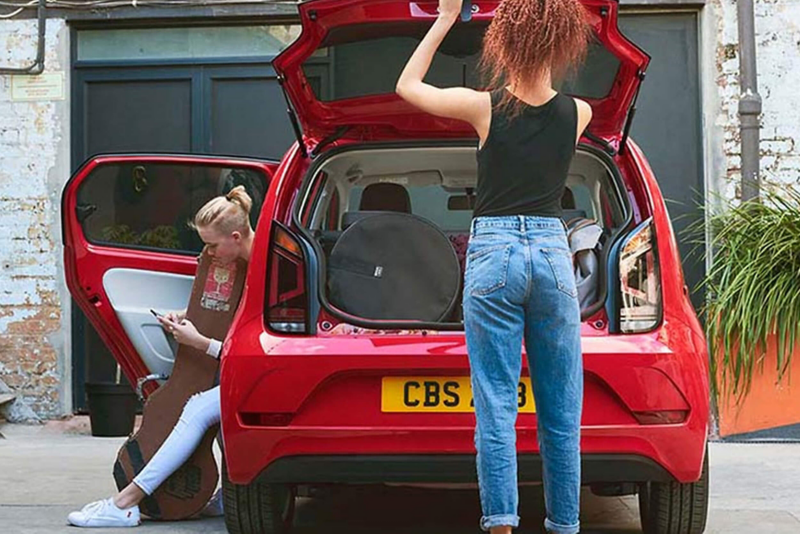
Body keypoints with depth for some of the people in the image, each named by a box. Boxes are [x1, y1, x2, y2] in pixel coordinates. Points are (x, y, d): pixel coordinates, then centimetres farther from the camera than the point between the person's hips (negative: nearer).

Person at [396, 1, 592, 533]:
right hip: (553, 253, 2)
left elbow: (407, 85, 11)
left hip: (493, 254, -2)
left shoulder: (485, 107, -5)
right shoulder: (578, 114, 2)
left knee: (496, 406, 0)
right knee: (560, 410, 7)